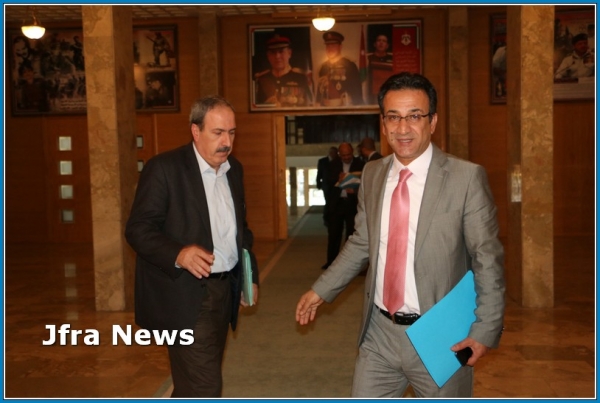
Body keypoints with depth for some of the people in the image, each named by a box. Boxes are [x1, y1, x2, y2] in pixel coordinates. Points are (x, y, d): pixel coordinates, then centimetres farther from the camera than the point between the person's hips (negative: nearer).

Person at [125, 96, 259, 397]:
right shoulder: (164, 168, -13)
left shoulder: (234, 169, 9)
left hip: (223, 291, 7)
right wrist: (178, 254, -32)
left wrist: (250, 275, 11)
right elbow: (137, 229, -15)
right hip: (186, 296, -7)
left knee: (193, 384, 19)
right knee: (204, 389, -7)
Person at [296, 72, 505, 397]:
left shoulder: (467, 178, -13)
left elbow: (487, 260, -9)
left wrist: (485, 331, -11)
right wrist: (321, 290, 11)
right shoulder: (372, 174, 2)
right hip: (378, 333, 4)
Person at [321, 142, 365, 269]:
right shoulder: (333, 164, 7)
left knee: (352, 233, 4)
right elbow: (328, 182, 1)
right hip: (336, 203, 2)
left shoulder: (360, 165, -1)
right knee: (333, 233, 5)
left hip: (352, 203, -2)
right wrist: (338, 180, -19)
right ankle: (331, 261, 13)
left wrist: (355, 190, -23)